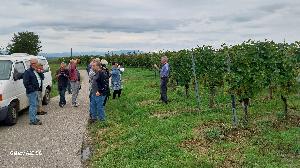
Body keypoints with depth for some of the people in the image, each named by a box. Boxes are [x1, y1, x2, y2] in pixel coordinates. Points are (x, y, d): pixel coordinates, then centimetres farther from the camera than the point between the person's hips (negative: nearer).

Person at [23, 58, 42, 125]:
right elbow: (25, 83, -18)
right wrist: (31, 89, -20)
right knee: (33, 105, -7)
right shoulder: (28, 72, -13)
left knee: (35, 105, 16)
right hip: (31, 92, -9)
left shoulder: (35, 71, 15)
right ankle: (33, 120, -2)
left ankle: (34, 118, 28)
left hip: (36, 91, 9)